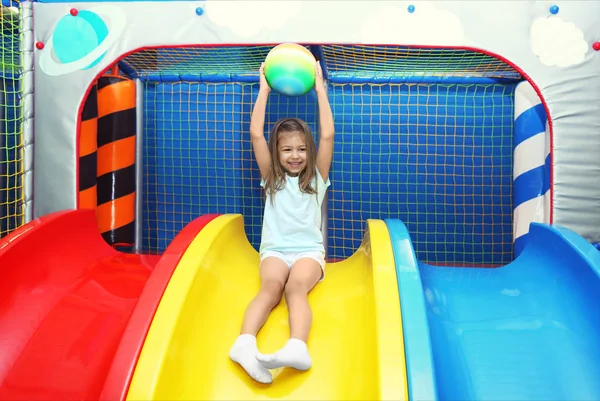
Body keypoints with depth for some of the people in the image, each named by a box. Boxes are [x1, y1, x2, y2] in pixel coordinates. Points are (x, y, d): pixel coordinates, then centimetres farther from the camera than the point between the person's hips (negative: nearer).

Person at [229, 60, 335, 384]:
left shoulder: (316, 177, 12)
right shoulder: (271, 178, 13)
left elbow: (327, 135, 1)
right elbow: (255, 134, 4)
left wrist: (320, 88, 5)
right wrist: (264, 89, 8)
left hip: (308, 250, -1)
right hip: (274, 249, 1)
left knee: (295, 287, -33)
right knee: (271, 286, -32)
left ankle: (297, 347, -57)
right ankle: (244, 343, -54)